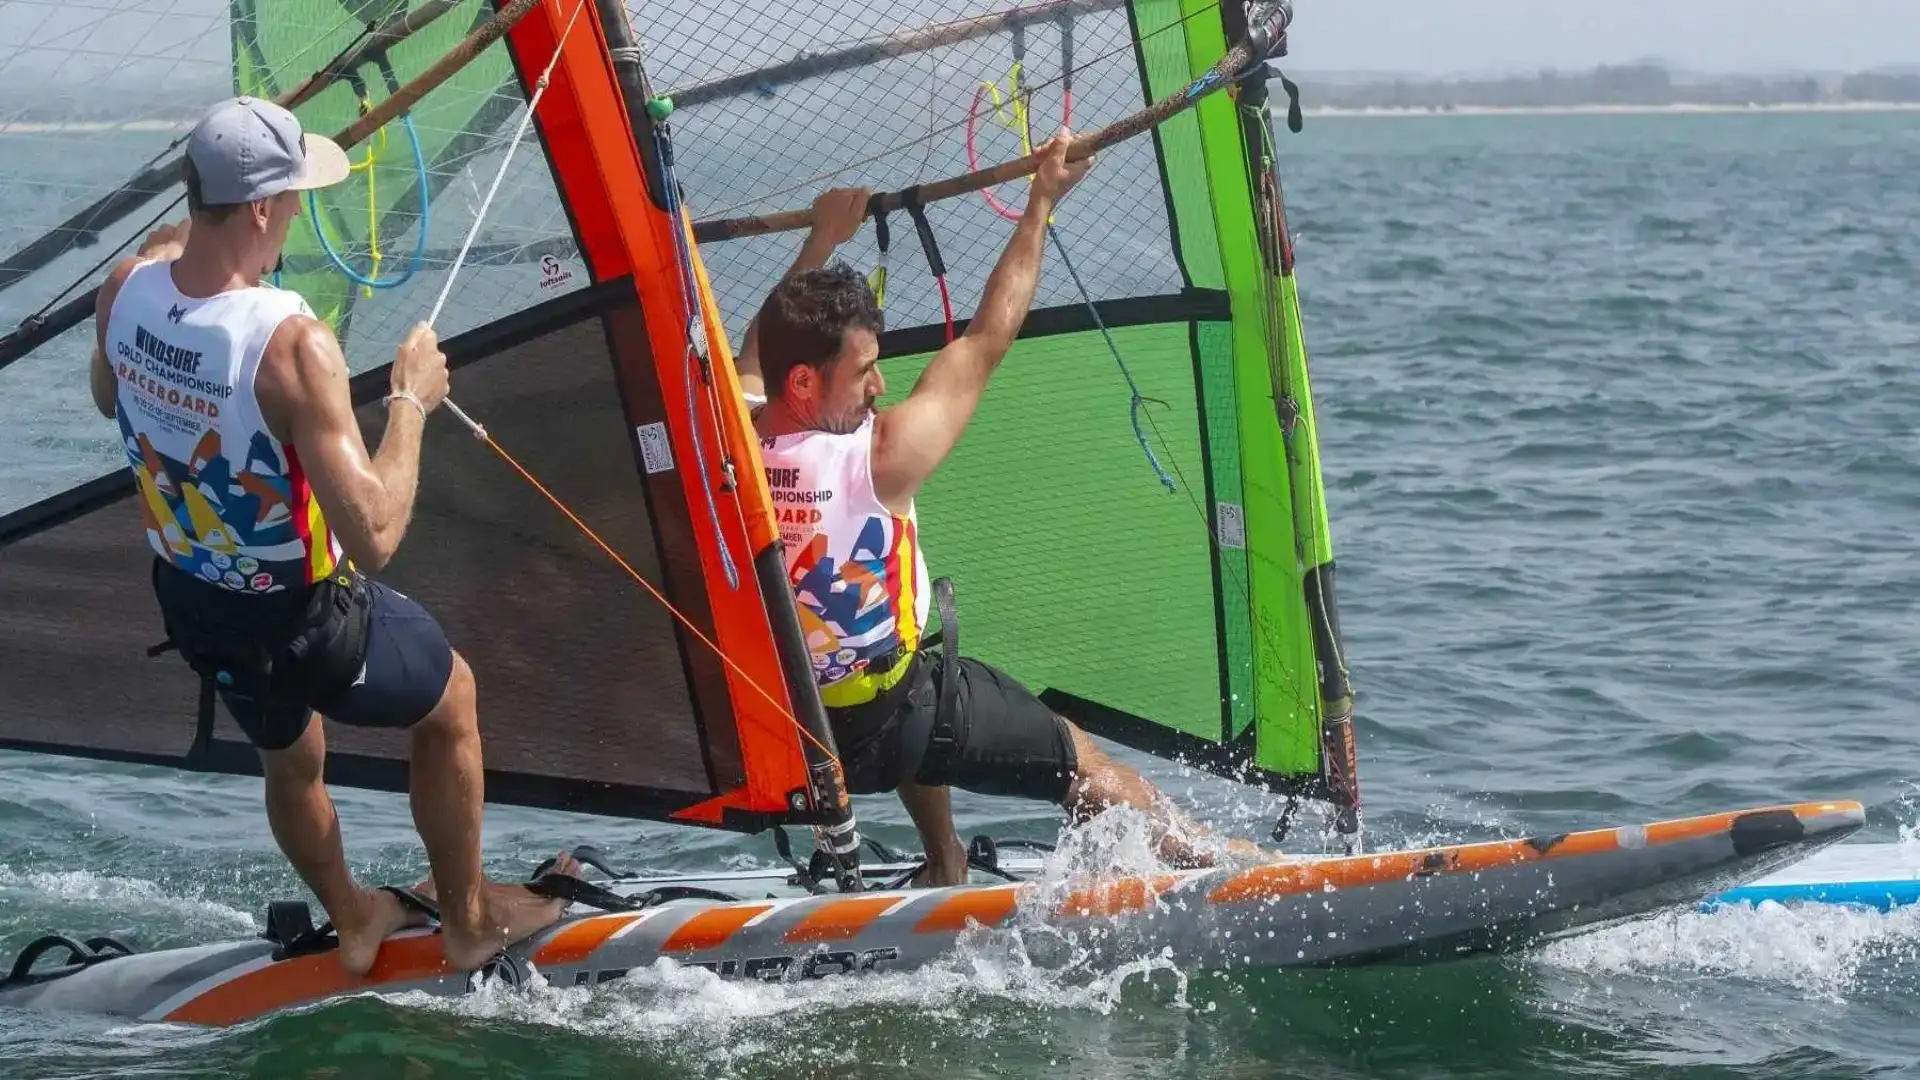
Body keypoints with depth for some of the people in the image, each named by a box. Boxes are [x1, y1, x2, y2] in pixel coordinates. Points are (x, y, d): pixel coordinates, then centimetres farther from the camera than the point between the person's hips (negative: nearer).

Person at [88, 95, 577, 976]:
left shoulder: (124, 292, -17)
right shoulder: (292, 343, -37)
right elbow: (375, 535, -35)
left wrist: (186, 227, 6)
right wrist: (411, 400, -21)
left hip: (188, 601, 6)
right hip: (301, 620, -6)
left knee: (287, 755, 35)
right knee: (450, 698, 26)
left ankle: (354, 922, 59)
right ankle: (469, 921, 43)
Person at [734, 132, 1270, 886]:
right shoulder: (878, 458, -29)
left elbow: (756, 352, 10)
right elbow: (984, 344, -16)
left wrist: (821, 241, 19)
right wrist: (1042, 202, -6)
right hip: (886, 728, -6)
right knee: (1077, 759, 15)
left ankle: (943, 867, 45)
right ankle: (1199, 856, 34)